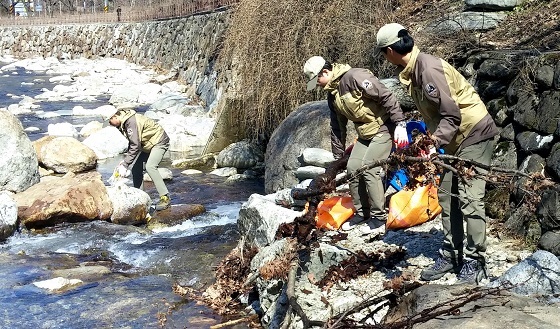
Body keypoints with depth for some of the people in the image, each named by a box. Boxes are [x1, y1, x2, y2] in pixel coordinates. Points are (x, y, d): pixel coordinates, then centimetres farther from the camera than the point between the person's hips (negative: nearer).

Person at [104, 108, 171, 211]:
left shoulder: (131, 122, -29)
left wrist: (125, 164, -29)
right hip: (147, 143, 11)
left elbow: (135, 146, -32)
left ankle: (165, 198, -21)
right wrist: (125, 160, -1)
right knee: (136, 166, 5)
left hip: (159, 141, -11)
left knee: (150, 166, -24)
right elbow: (132, 143, 9)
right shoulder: (123, 123, 2)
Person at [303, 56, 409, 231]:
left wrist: (400, 124, -26)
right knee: (352, 168, 1)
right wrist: (337, 156, 22)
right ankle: (362, 212, 16)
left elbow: (387, 97, -24)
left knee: (369, 169, -16)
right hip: (365, 133, 9)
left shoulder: (354, 77, -22)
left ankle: (378, 215, -2)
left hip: (383, 128, -9)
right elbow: (337, 127, 18)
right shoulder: (332, 95, 8)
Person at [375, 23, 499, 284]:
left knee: (469, 198, -9)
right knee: (446, 196, 9)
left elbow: (452, 115, -25)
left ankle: (474, 262, -2)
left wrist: (435, 145, -28)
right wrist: (432, 140, 4)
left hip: (473, 134, -10)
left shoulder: (429, 69, -24)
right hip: (451, 139, 10)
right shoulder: (412, 72, 5)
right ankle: (450, 254, 17)